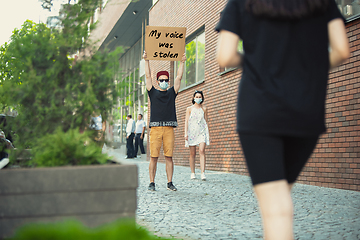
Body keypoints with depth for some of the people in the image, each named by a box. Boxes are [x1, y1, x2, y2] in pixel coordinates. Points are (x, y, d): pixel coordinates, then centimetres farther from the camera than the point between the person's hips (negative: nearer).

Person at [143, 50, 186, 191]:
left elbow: (179, 77, 13)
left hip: (169, 128, 2)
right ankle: (152, 183, 2)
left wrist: (182, 62, 11)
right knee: (153, 157, -3)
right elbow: (148, 76, 7)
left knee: (169, 157, 1)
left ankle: (170, 183, 5)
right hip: (155, 128, -1)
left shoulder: (172, 93, 16)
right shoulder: (153, 93, 12)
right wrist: (146, 61, 3)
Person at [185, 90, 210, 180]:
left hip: (202, 132, 0)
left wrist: (208, 134, 11)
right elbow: (186, 121, 4)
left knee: (202, 151, -16)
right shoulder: (189, 109, 8)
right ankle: (192, 173, 9)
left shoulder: (204, 109, 11)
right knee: (192, 153, 1)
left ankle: (203, 173, -21)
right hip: (192, 132, 0)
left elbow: (206, 122, 14)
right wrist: (186, 133, -6)